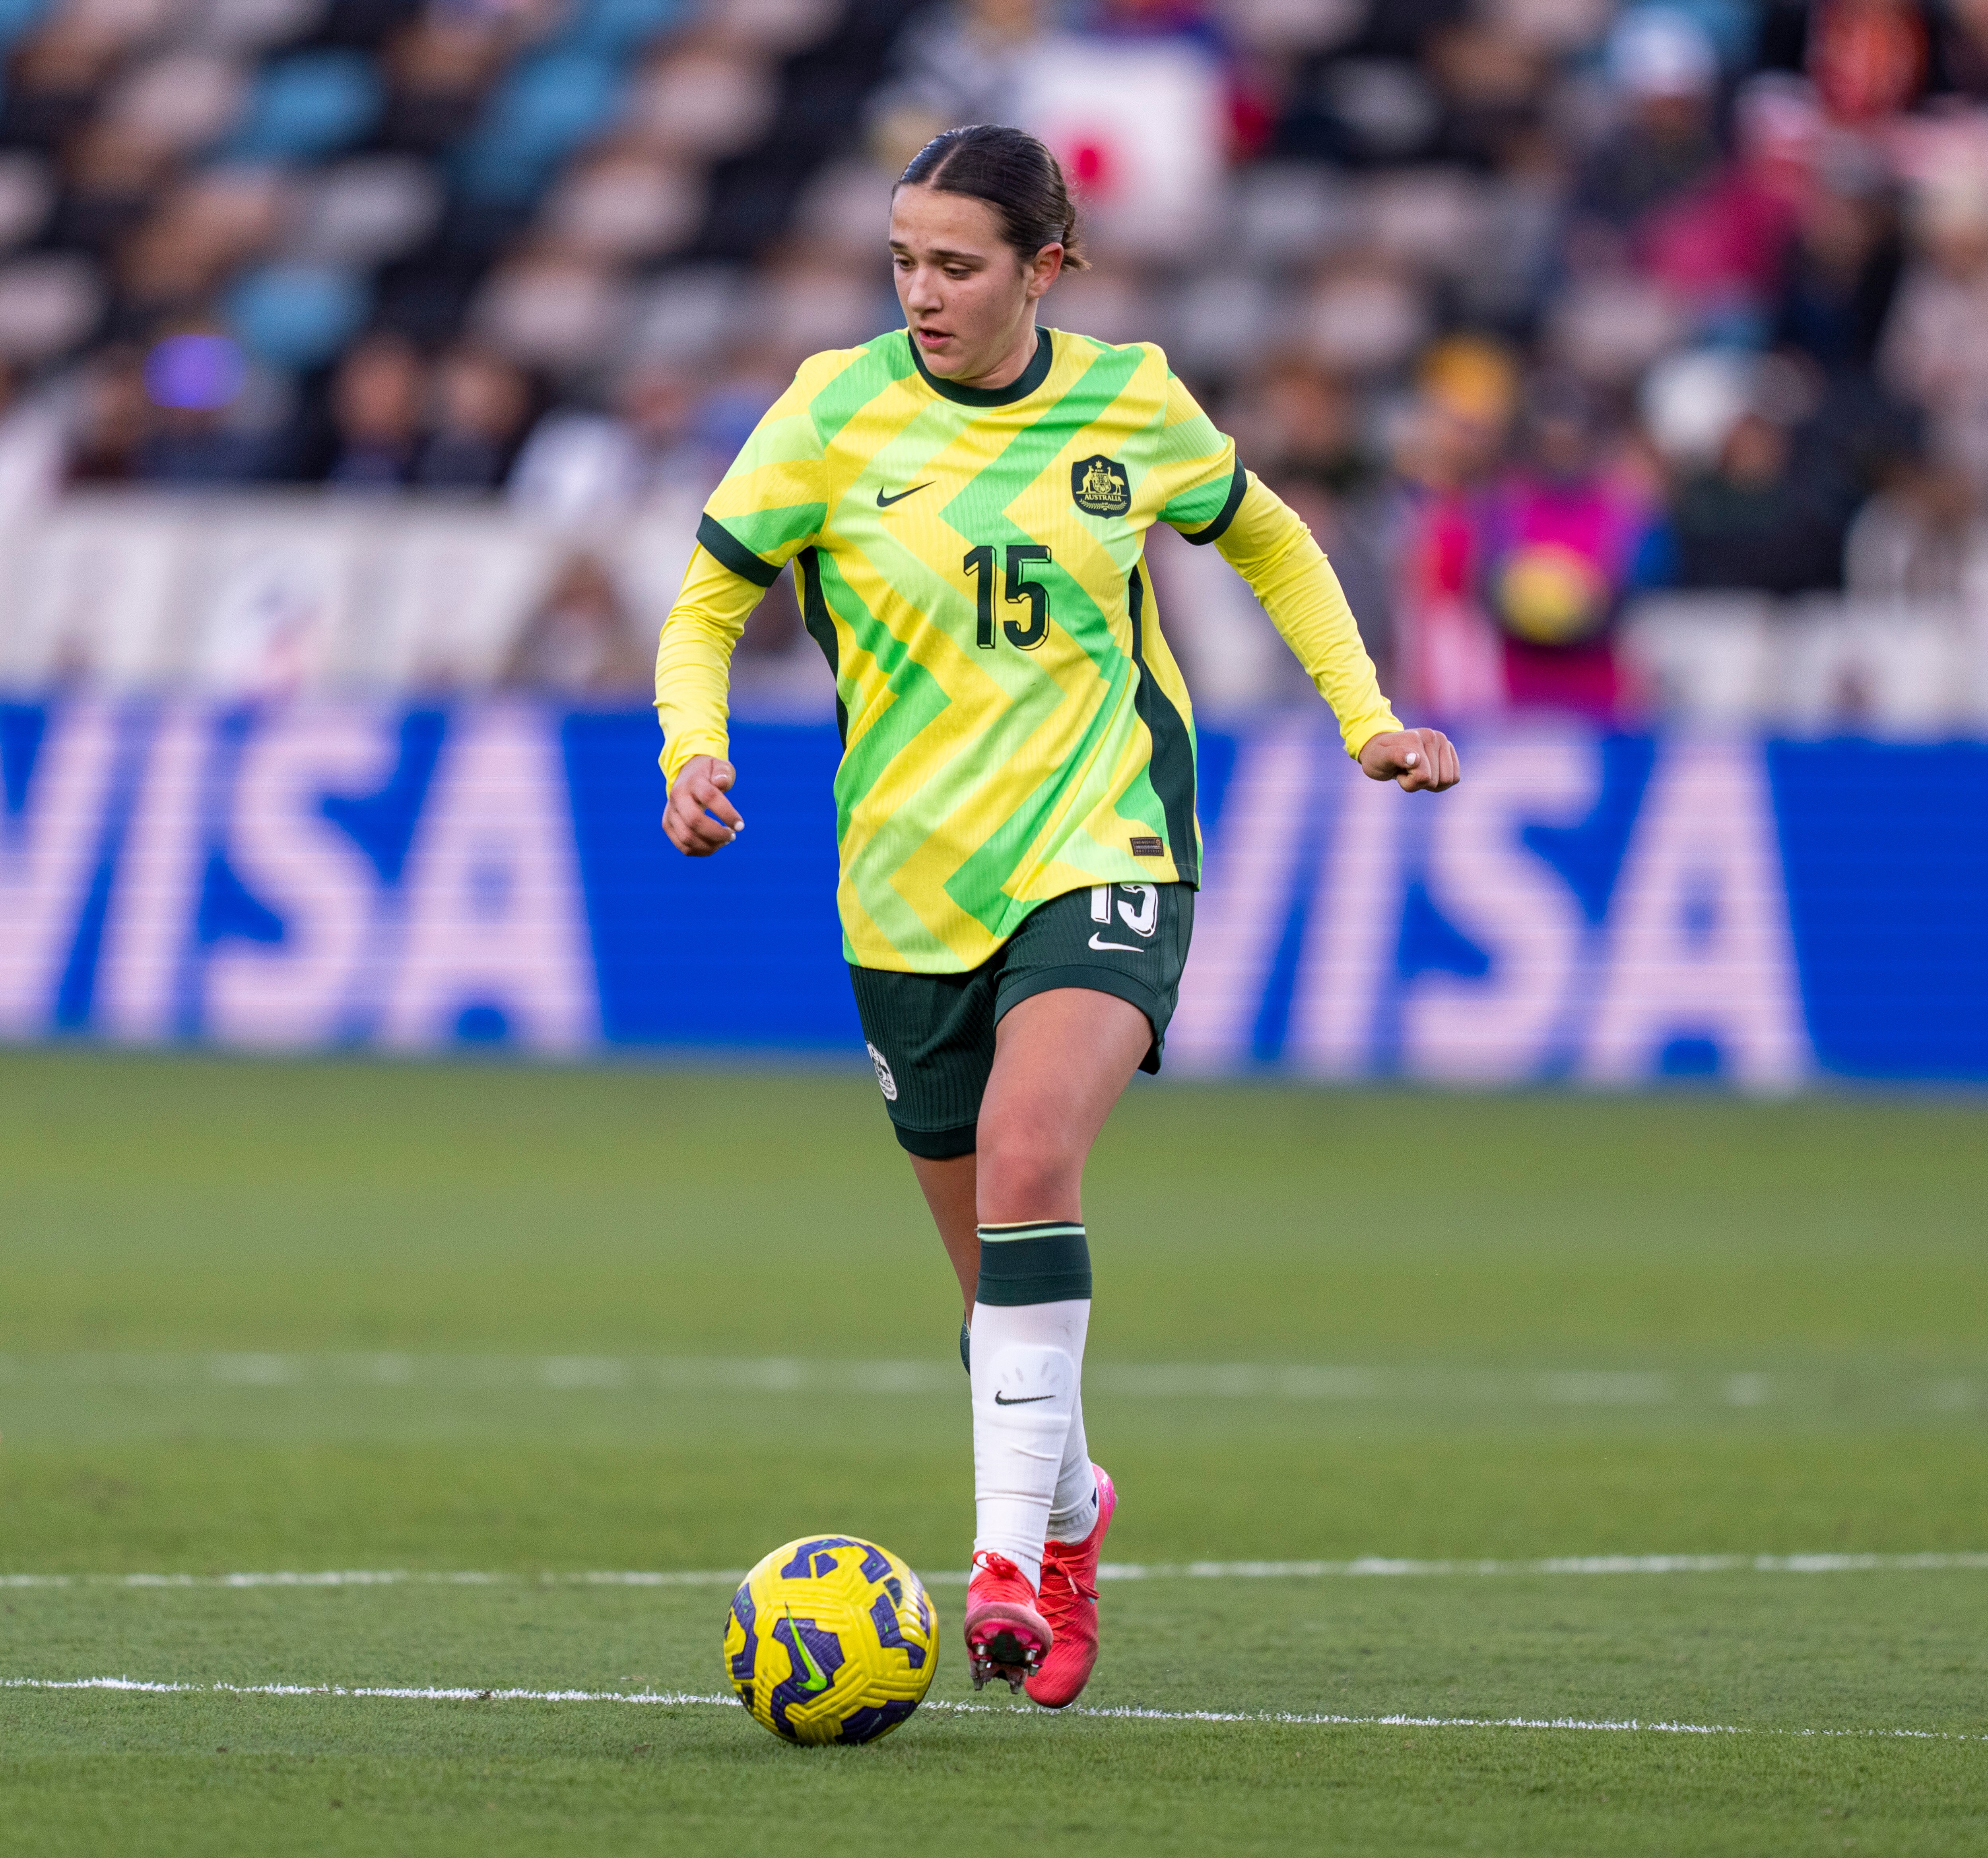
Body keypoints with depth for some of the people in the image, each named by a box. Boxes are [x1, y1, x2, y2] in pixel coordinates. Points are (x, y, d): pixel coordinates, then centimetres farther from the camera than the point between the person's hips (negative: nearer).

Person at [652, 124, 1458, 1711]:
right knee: (996, 1269, 9)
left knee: (1030, 1162, -28)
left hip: (1103, 853, -2)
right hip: (908, 887, 2)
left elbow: (1266, 538, 18)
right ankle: (1074, 1508, 38)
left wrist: (1366, 717, 9)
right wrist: (696, 746, -17)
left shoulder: (1128, 403, -1)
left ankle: (1013, 1552, -28)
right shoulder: (838, 412, -4)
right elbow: (706, 603, 2)